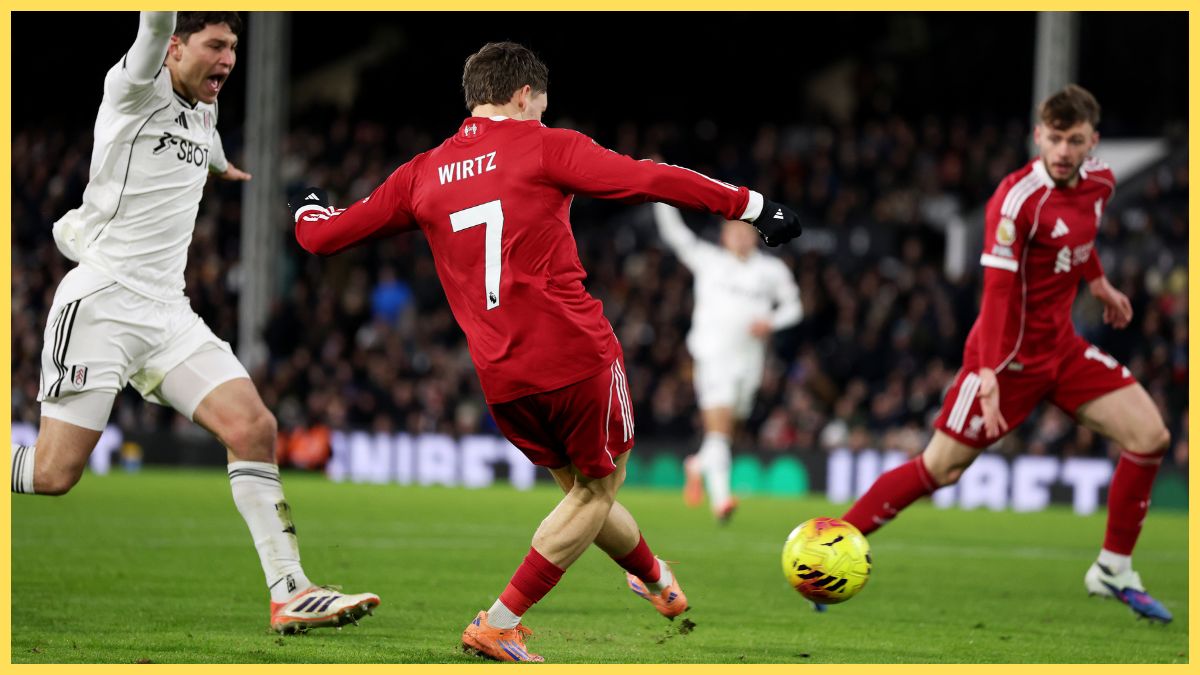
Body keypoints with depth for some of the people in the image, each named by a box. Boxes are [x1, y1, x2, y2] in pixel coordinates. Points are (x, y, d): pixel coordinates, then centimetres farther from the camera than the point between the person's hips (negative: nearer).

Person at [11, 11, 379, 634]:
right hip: (100, 303, -7)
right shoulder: (137, 88, -8)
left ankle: (290, 594, -12)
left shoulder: (202, 112, 15)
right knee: (53, 474, -11)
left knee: (253, 426, -11)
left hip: (168, 313, 7)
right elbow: (157, 22, -30)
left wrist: (220, 166, 61)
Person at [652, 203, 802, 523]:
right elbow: (673, 231, 6)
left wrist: (770, 323, -2)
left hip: (749, 361, 4)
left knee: (724, 432, 12)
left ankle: (699, 466, 42)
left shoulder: (773, 270, 11)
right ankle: (720, 498, -26)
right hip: (712, 356, -4)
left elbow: (792, 306, 18)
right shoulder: (708, 260, 6)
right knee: (718, 430, -18)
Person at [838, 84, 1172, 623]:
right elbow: (998, 291, -27)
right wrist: (989, 374, -33)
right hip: (1011, 354, -7)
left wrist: (1099, 285, 31)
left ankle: (1114, 571, 9)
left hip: (1061, 346, 7)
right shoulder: (1018, 198, -23)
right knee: (938, 469, -6)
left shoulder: (1098, 182, 0)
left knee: (1149, 436, -3)